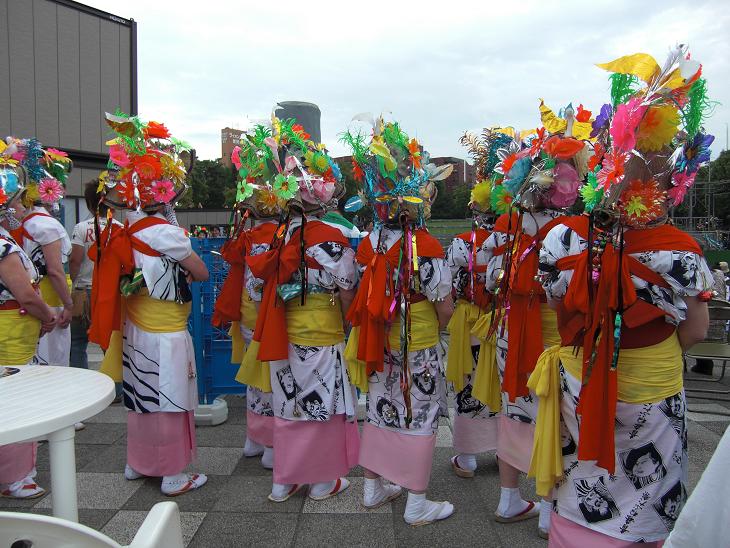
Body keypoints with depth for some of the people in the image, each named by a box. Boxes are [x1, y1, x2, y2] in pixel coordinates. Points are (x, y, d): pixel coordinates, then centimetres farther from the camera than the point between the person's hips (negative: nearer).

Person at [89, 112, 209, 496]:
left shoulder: (124, 228, 2)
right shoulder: (165, 231, -19)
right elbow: (201, 274, -12)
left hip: (135, 326, 8)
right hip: (165, 333, -7)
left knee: (142, 396, 20)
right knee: (169, 401, 4)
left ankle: (138, 462, 36)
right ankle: (173, 475, 16)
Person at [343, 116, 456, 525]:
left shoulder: (370, 243, -2)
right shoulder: (426, 247, -20)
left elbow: (365, 297, 5)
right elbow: (446, 309, -15)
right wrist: (437, 327, 6)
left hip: (381, 345, 6)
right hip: (419, 347, -6)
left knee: (381, 410, 18)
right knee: (419, 416, 7)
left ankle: (374, 487, 33)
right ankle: (417, 503, 20)